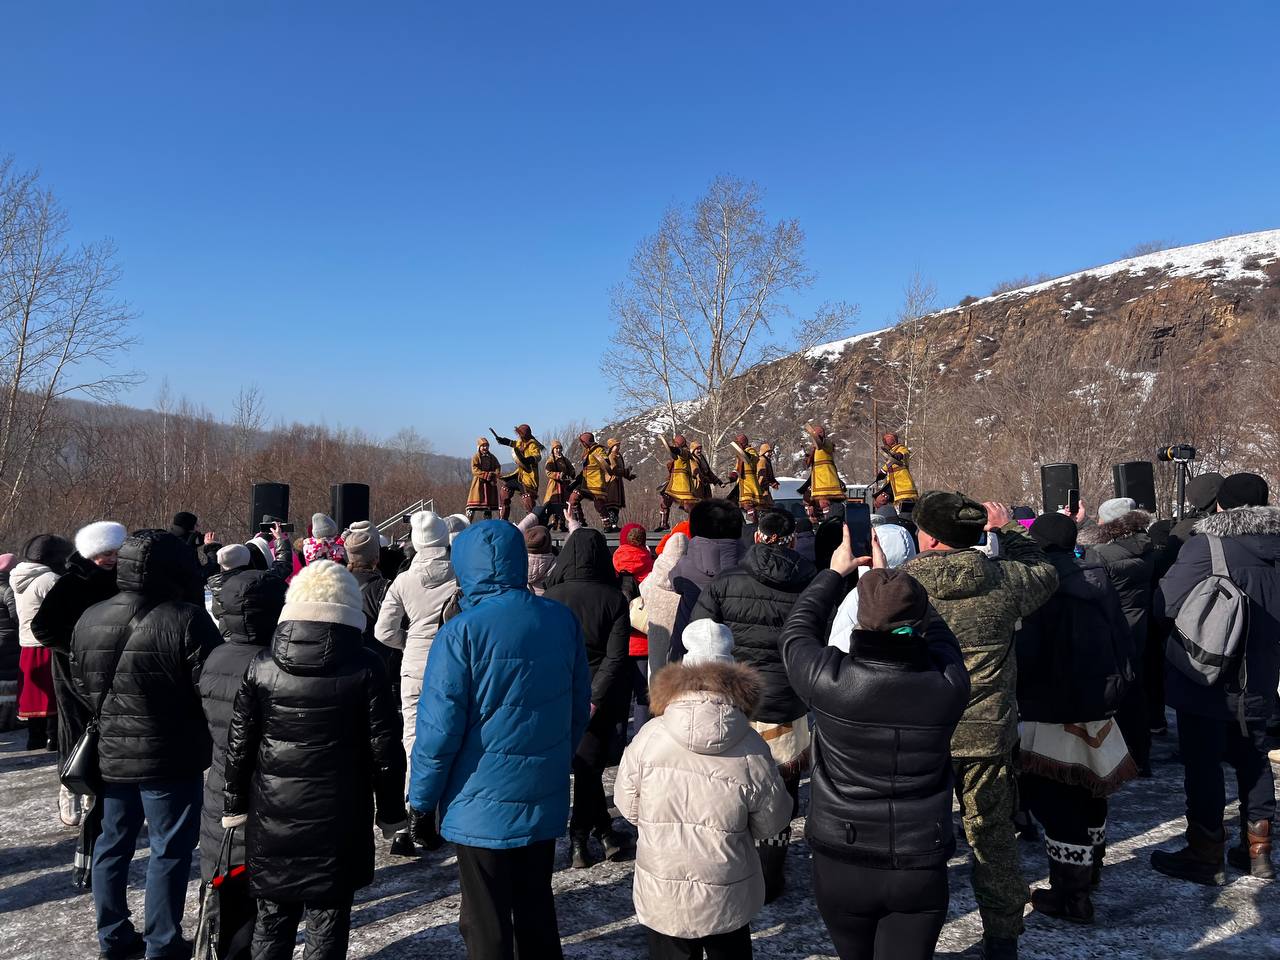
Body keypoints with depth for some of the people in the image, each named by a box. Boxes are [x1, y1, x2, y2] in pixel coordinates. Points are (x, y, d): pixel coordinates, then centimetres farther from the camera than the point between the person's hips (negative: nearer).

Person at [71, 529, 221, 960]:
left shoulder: (88, 620, 2)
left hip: (109, 756, 6)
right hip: (170, 761, -6)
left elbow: (80, 686, 13)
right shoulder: (187, 621, -19)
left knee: (112, 846, 19)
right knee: (169, 851, 7)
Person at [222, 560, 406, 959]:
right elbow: (384, 747, -8)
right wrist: (390, 811, 2)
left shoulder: (262, 664, -3)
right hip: (338, 815, -3)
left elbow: (239, 743, 2)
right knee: (327, 919, 9)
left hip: (273, 812, 3)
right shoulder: (365, 666, -10)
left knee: (272, 918, 18)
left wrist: (235, 804, 14)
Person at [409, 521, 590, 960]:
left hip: (482, 807, -5)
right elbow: (579, 706, 6)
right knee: (537, 911, 22)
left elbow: (439, 726, -17)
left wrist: (421, 796, -3)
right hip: (545, 799, 5)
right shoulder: (563, 621, -3)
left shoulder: (462, 632, -19)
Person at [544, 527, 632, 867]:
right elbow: (616, 657, -13)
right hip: (599, 695, -1)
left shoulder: (550, 597, -8)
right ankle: (580, 838, 12)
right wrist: (595, 700, -13)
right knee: (589, 765, 9)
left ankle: (605, 832, 21)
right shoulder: (614, 598, -7)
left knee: (585, 764, 16)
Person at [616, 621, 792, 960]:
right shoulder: (751, 750, -18)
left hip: (661, 898, 0)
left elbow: (627, 807, -3)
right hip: (728, 901, 0)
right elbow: (771, 822, -5)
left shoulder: (648, 738, -17)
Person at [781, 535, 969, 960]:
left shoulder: (830, 680, -20)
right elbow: (938, 633, 7)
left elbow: (798, 630, 2)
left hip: (840, 865, 0)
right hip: (921, 869, 1)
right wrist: (894, 583, 17)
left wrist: (834, 572, 15)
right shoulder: (948, 686, -16)